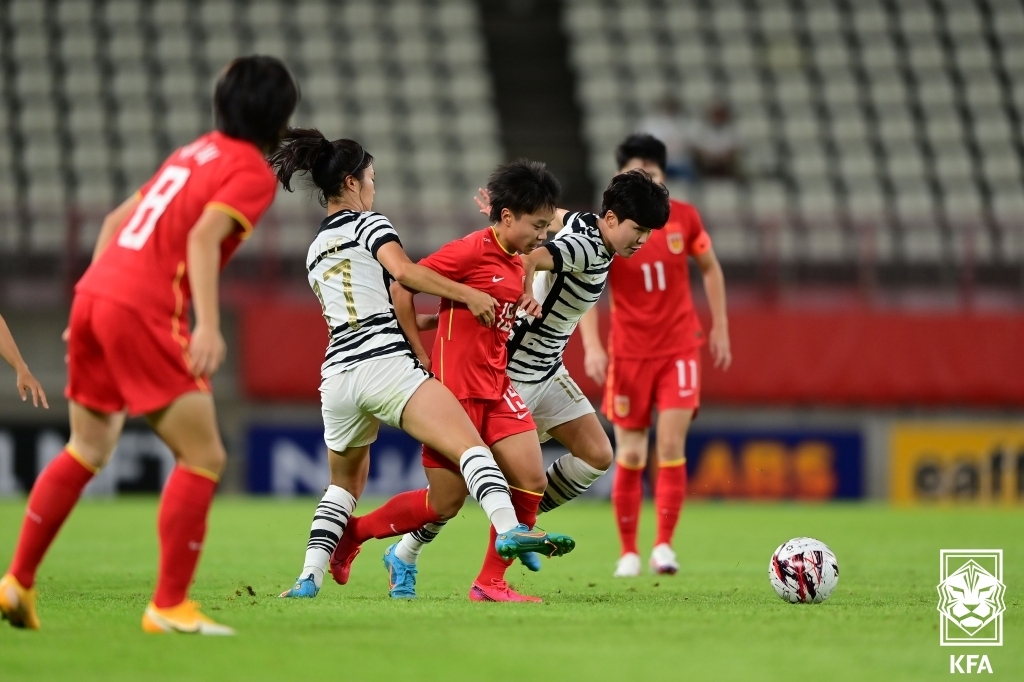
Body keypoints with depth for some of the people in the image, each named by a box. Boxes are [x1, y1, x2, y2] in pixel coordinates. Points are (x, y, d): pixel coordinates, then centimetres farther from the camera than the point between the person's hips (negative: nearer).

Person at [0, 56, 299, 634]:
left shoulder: (194, 153, 23)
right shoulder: (254, 173, -2)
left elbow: (116, 221, 26)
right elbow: (203, 236, -18)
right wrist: (209, 326, -26)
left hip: (94, 293, 9)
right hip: (144, 312, -9)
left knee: (87, 451, 22)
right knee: (203, 459, -3)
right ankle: (169, 606, -6)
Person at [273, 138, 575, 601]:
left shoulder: (315, 253, 27)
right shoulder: (368, 223, 6)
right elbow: (402, 271, -13)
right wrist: (466, 295, -8)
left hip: (337, 376, 7)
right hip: (386, 365, -7)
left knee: (344, 484, 26)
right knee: (470, 446, -19)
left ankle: (309, 578, 16)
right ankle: (508, 529, -42)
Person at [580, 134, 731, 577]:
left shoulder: (683, 218, -3)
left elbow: (710, 269, 12)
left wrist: (720, 329, 9)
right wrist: (592, 346, -21)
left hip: (679, 348, 1)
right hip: (629, 353, -1)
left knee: (671, 445, -12)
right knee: (630, 455, 2)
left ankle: (664, 545, -5)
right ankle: (628, 552, 13)